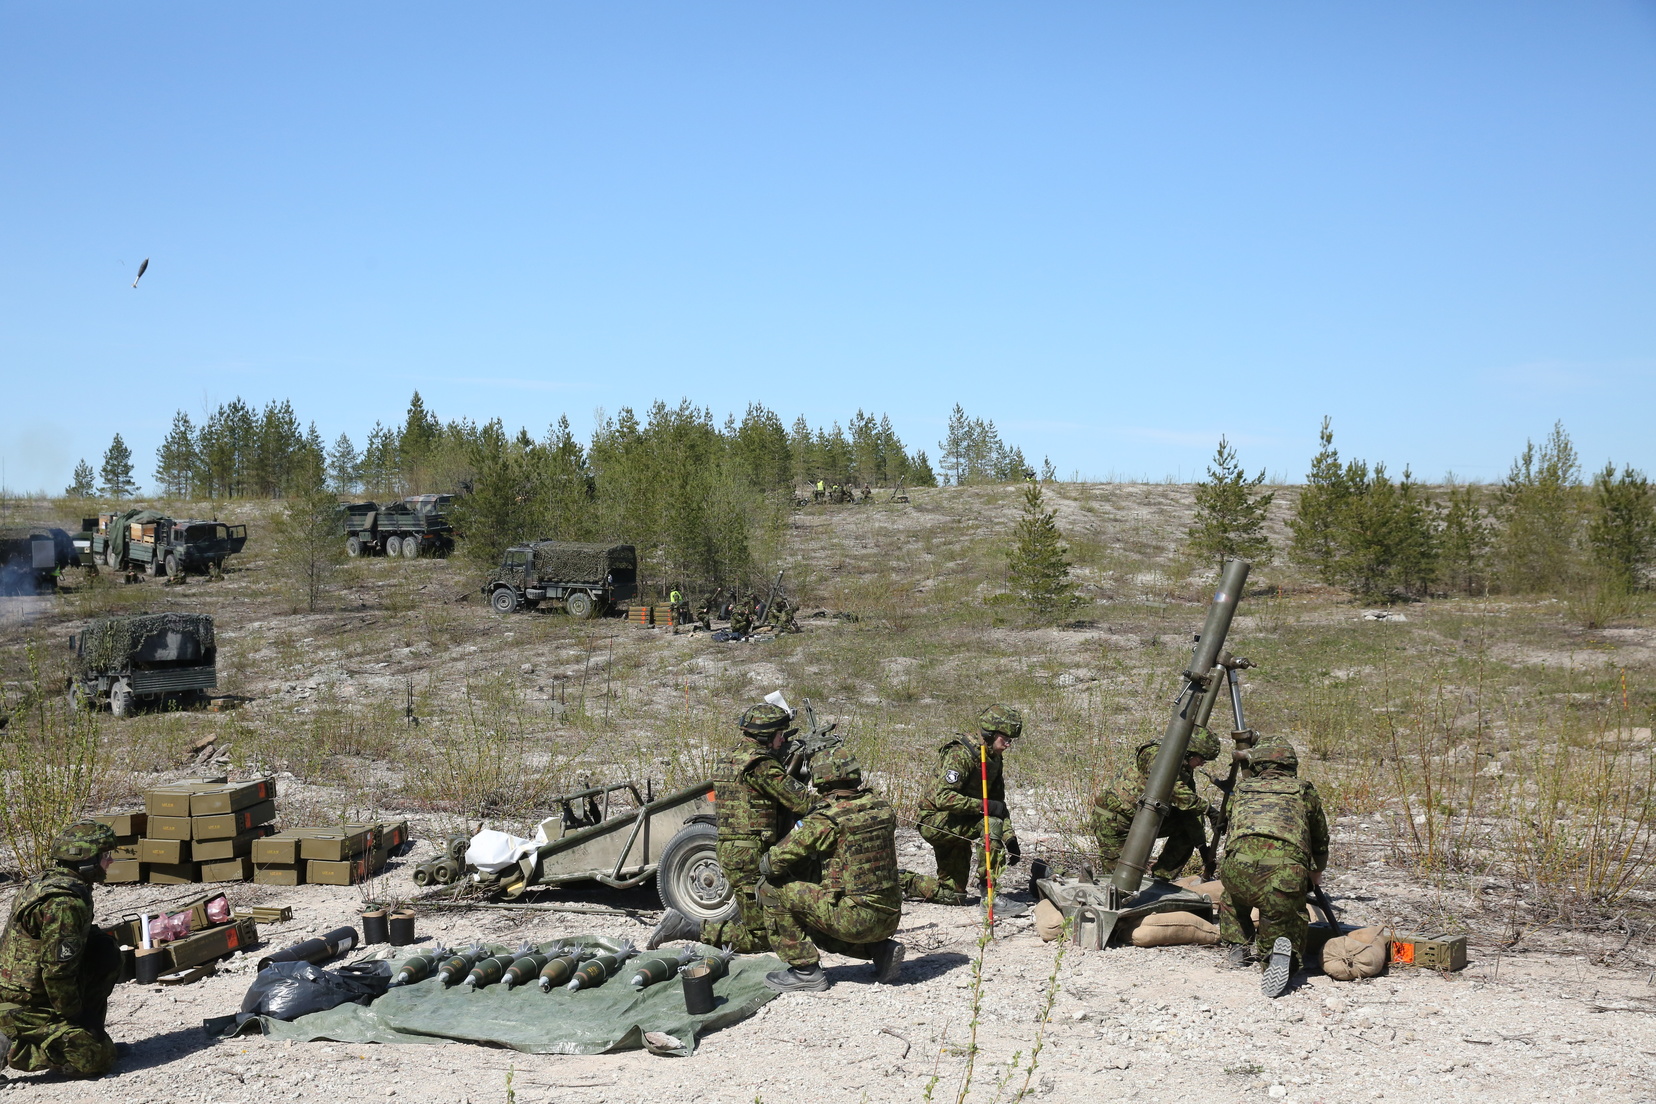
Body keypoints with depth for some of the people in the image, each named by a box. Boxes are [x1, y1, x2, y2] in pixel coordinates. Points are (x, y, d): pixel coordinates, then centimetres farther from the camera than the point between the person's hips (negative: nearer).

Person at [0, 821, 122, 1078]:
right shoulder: (65, 903, -24)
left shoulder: (47, 880, 7)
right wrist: (74, 1015, -13)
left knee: (107, 953, 10)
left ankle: (87, 1032, 15)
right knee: (97, 1058, -7)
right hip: (26, 1009, -10)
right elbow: (56, 970, -26)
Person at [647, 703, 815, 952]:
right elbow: (802, 802, -15)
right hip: (749, 856, -10)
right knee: (760, 938, -5)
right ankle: (688, 927, -10)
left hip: (728, 851, 10)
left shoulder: (729, 759, 15)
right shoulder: (760, 763, -14)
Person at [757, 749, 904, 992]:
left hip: (854, 920, -7)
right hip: (890, 919, 7)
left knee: (772, 888, 1)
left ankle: (805, 970, 5)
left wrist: (767, 865, 14)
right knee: (816, 929, 32)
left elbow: (771, 863, -11)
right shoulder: (879, 805, 3)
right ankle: (881, 949, 15)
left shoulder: (825, 822, -15)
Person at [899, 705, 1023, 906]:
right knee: (992, 823, -30)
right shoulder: (961, 754, -23)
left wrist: (1010, 839, -3)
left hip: (955, 825, 9)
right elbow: (943, 798, -31)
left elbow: (998, 802, 10)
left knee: (953, 894, 9)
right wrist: (985, 806, -33)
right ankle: (988, 892, -24)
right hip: (935, 820, -9)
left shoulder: (994, 759, 6)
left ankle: (901, 881, 25)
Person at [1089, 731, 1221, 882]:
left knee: (1187, 829, -2)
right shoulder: (1157, 755, -27)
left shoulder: (1185, 768, 1)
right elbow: (1178, 793, -37)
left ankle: (1160, 880, 3)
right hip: (1113, 817, -8)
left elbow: (1190, 804, 5)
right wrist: (1208, 808, -28)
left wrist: (1201, 843, -1)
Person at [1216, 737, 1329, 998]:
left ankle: (1236, 949, 25)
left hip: (1239, 866, 2)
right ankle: (1280, 954, -15)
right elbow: (1320, 842, 41)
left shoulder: (1241, 789, 29)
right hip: (1288, 874, -2)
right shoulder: (1305, 791, 26)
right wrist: (1316, 874, 63)